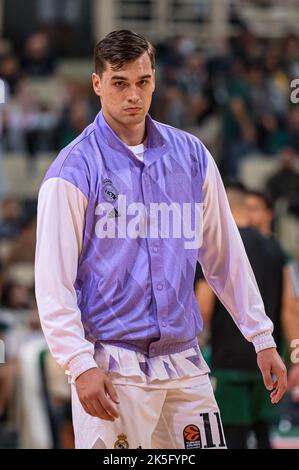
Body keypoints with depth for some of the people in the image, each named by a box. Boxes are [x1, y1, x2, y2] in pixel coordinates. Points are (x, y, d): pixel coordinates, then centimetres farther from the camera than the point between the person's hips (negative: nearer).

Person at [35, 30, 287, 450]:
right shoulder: (74, 170, -5)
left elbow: (225, 255, 15)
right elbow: (52, 278, -9)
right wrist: (80, 364, -18)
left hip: (185, 362, 5)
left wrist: (262, 337, 12)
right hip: (112, 366, -4)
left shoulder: (191, 155, 9)